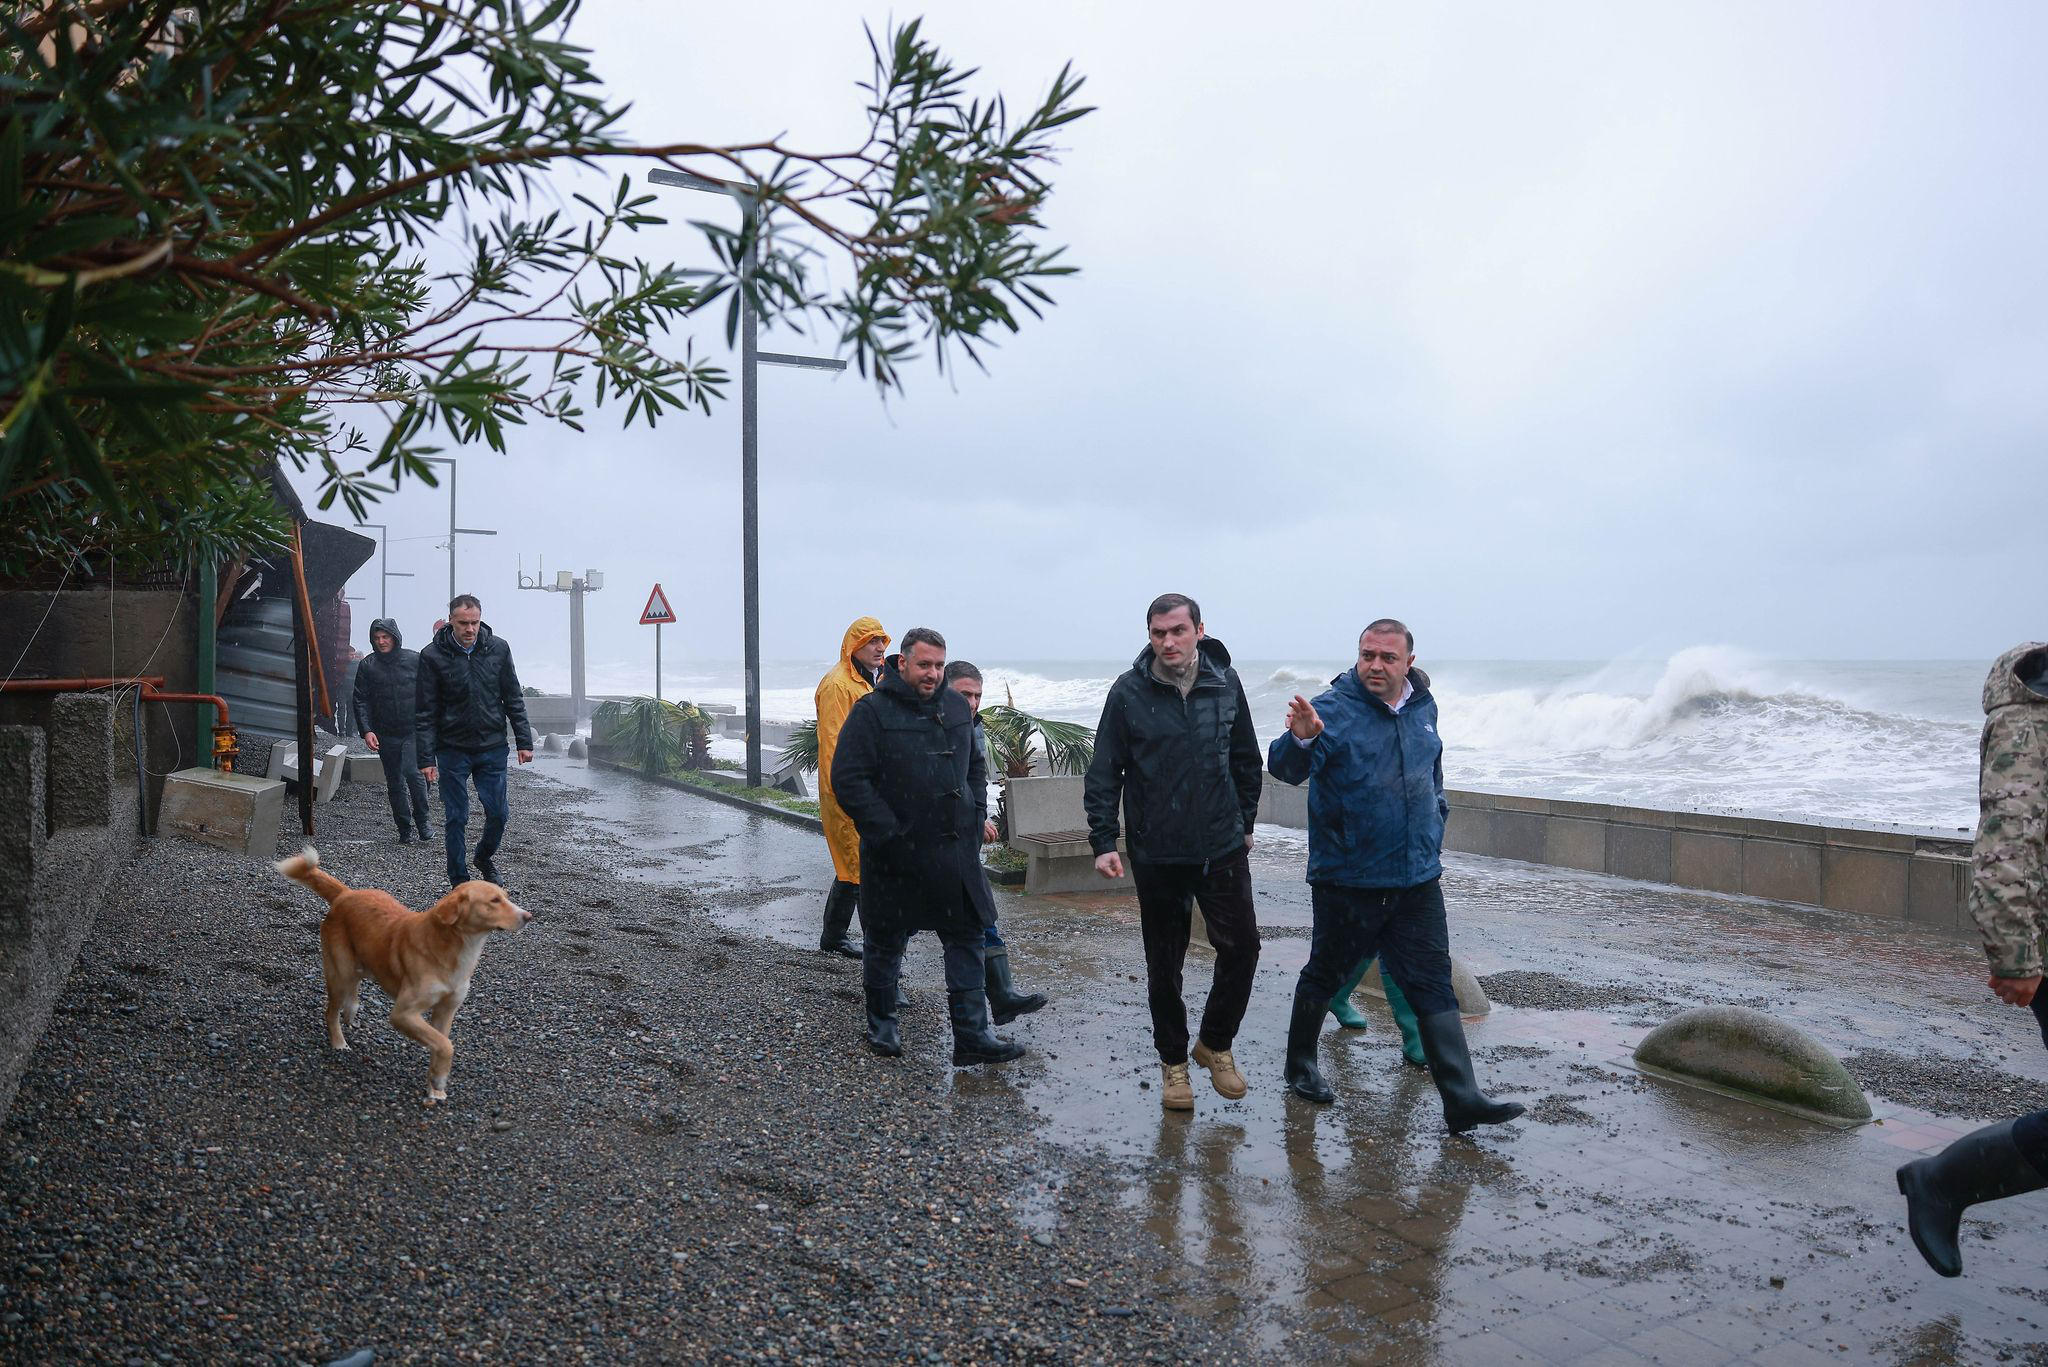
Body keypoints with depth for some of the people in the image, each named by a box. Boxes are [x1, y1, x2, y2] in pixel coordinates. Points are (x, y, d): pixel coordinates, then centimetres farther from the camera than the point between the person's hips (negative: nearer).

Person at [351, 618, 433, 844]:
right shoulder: (367, 665, 3)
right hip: (385, 735, 3)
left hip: (415, 731, -3)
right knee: (394, 783, 8)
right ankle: (405, 830, 19)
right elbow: (361, 700, 3)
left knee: (413, 773, -19)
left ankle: (422, 821, 0)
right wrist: (366, 730, -8)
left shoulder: (415, 660, 0)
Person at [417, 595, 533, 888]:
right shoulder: (433, 655, -7)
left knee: (498, 813, 7)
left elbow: (513, 699, 6)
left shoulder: (498, 649, -1)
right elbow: (425, 712, -5)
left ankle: (484, 858, 35)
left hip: (493, 747, 2)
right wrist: (426, 757, -9)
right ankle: (459, 881, 18)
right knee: (456, 819, 4)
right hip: (452, 750, -2)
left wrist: (523, 742, 2)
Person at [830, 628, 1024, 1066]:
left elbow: (975, 767, 22)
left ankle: (972, 1035, 11)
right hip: (896, 855, -5)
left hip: (956, 851, 5)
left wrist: (976, 819, 9)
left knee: (968, 938, 4)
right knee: (886, 941, 10)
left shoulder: (956, 707, 9)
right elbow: (847, 779, -15)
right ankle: (881, 1024, 30)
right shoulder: (872, 712, -10)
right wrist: (888, 836, -18)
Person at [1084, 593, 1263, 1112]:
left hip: (1223, 849, 2)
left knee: (1242, 947, 0)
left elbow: (1247, 762, 13)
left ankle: (1215, 1043, 24)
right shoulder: (1128, 693, -6)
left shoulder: (1225, 684, 1)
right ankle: (1173, 1061, 27)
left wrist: (1245, 825, 15)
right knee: (1164, 965, 8)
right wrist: (1103, 842, -8)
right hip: (1157, 853, -2)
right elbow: (1103, 774, -3)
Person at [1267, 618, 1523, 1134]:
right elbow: (1285, 769, -27)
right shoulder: (1333, 710, -12)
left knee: (1433, 985, 4)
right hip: (1346, 879, -4)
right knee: (1325, 975, 11)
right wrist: (1300, 739, -49)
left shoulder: (1423, 709, 7)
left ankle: (1462, 1099, 6)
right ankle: (1300, 1067, 31)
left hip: (1417, 881, 5)